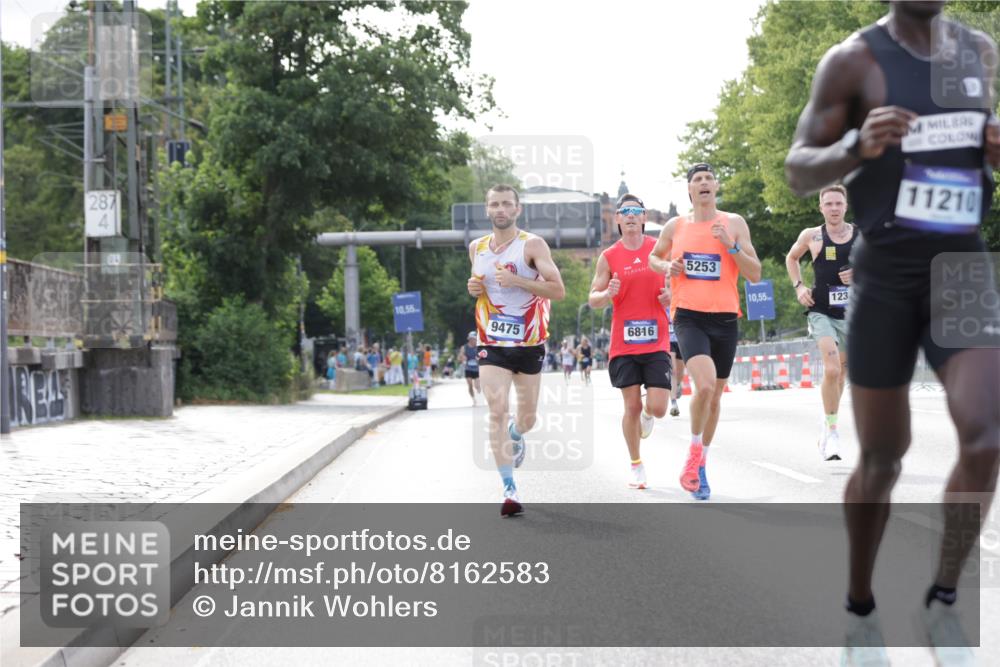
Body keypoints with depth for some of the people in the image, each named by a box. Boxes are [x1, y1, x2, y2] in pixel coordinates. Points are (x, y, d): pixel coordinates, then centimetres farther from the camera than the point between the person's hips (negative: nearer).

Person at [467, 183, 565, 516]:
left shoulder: (532, 245, -8)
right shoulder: (477, 248, 7)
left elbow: (558, 290, -14)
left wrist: (517, 281, -25)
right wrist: (474, 289, 0)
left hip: (529, 343, -2)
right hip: (492, 343, 2)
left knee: (527, 418, 11)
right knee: (497, 412, -15)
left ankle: (515, 434, 50)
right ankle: (509, 491, -14)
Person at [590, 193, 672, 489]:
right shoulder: (609, 257, 3)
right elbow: (593, 300, 4)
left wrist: (672, 295, -9)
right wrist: (607, 294, -18)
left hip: (656, 341, 0)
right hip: (623, 343, 0)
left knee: (658, 407, -7)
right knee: (631, 406, 1)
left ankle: (647, 415, 32)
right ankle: (636, 466, 17)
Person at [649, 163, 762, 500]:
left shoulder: (734, 223, 3)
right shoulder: (675, 226, 6)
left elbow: (755, 274, 0)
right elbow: (653, 257, 23)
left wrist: (730, 245, -14)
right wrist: (666, 266, 1)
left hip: (725, 318, 2)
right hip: (689, 316, -2)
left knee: (715, 395, 11)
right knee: (705, 385, -24)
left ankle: (700, 464, 29)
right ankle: (694, 453, -3)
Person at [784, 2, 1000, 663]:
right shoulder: (853, 60, -7)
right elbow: (798, 172, -7)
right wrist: (858, 146, -28)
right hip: (885, 274, -3)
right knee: (881, 460, 4)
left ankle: (943, 603, 1)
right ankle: (860, 608, 26)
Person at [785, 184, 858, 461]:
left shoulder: (862, 236, 1)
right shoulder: (811, 236, 1)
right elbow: (791, 258, 19)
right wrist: (798, 286, 5)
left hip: (852, 313, 2)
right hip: (821, 312, -2)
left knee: (839, 372, 14)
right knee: (832, 368, -21)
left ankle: (827, 427, 34)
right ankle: (831, 430, -12)